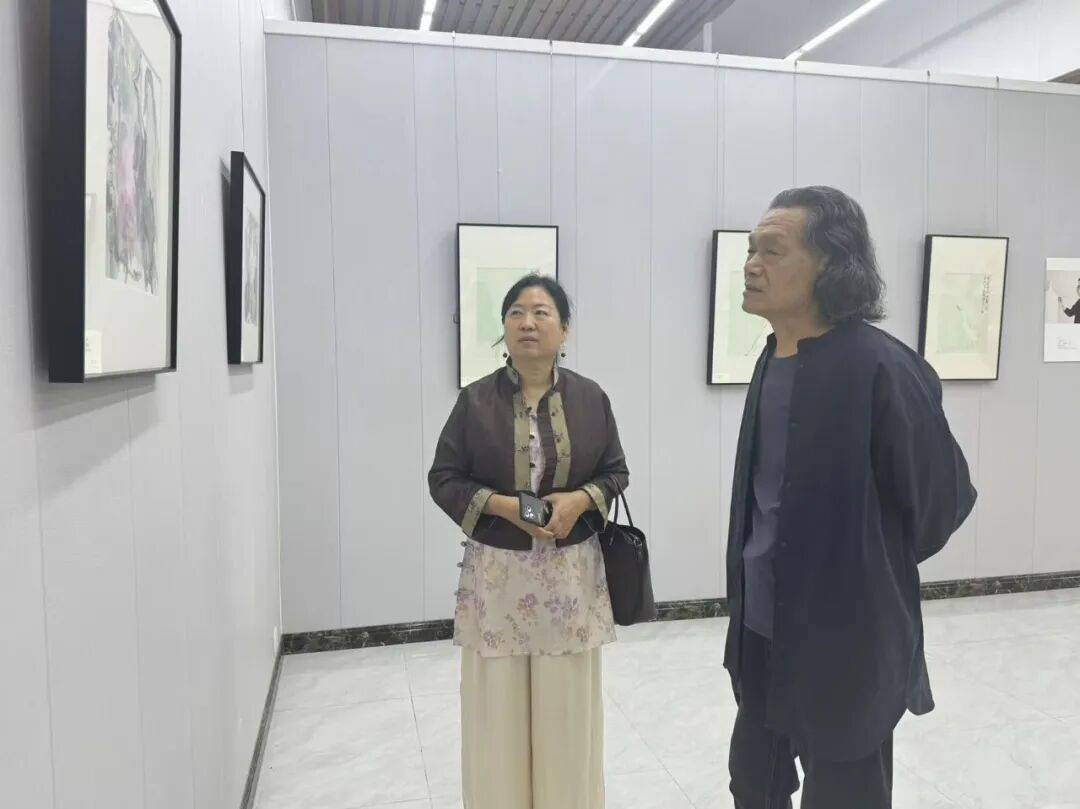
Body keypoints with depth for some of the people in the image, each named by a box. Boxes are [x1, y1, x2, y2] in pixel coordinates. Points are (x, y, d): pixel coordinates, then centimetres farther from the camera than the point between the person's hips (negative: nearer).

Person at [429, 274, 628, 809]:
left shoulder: (591, 398, 0)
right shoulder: (476, 401, -4)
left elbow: (616, 472, 7)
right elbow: (443, 479, 0)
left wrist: (580, 499, -13)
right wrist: (501, 505, -16)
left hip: (571, 572, 1)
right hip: (497, 572, -1)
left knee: (567, 705, 11)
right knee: (498, 705, 7)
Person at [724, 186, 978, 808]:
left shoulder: (880, 368, -21)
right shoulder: (776, 356, 2)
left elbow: (945, 498, -11)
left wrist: (871, 569, 2)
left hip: (846, 640, -7)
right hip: (764, 630, 7)